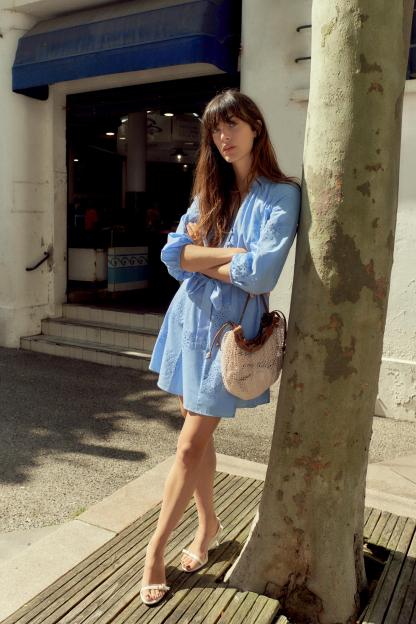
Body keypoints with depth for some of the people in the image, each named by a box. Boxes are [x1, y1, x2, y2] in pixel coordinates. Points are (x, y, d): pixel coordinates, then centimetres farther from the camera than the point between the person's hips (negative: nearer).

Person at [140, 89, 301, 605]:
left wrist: (201, 258, -8)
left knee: (191, 445, 1)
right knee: (197, 434, 14)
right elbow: (173, 256, -2)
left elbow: (260, 276, -20)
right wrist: (232, 254, -12)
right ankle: (208, 525, 36)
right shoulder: (209, 192, 10)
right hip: (189, 318, 5)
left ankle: (155, 548, 19)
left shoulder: (281, 195, -8)